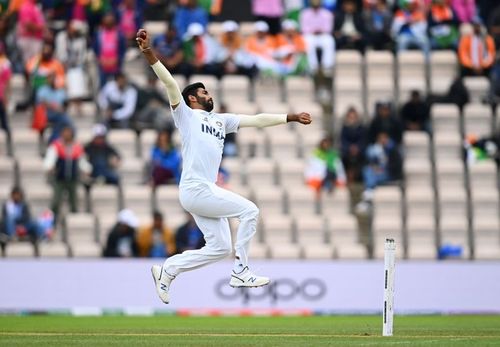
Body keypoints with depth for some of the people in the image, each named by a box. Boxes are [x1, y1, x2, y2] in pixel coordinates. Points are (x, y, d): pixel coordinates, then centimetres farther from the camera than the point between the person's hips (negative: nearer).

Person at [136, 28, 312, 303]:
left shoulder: (221, 120, 22)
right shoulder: (186, 115, 4)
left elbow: (257, 120, 21)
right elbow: (170, 84, -9)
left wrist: (290, 118, 17)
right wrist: (148, 53, -21)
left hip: (205, 191, 8)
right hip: (195, 189, -8)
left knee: (219, 247, 9)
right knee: (249, 211, -8)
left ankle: (167, 270, 16)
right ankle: (240, 272, -2)